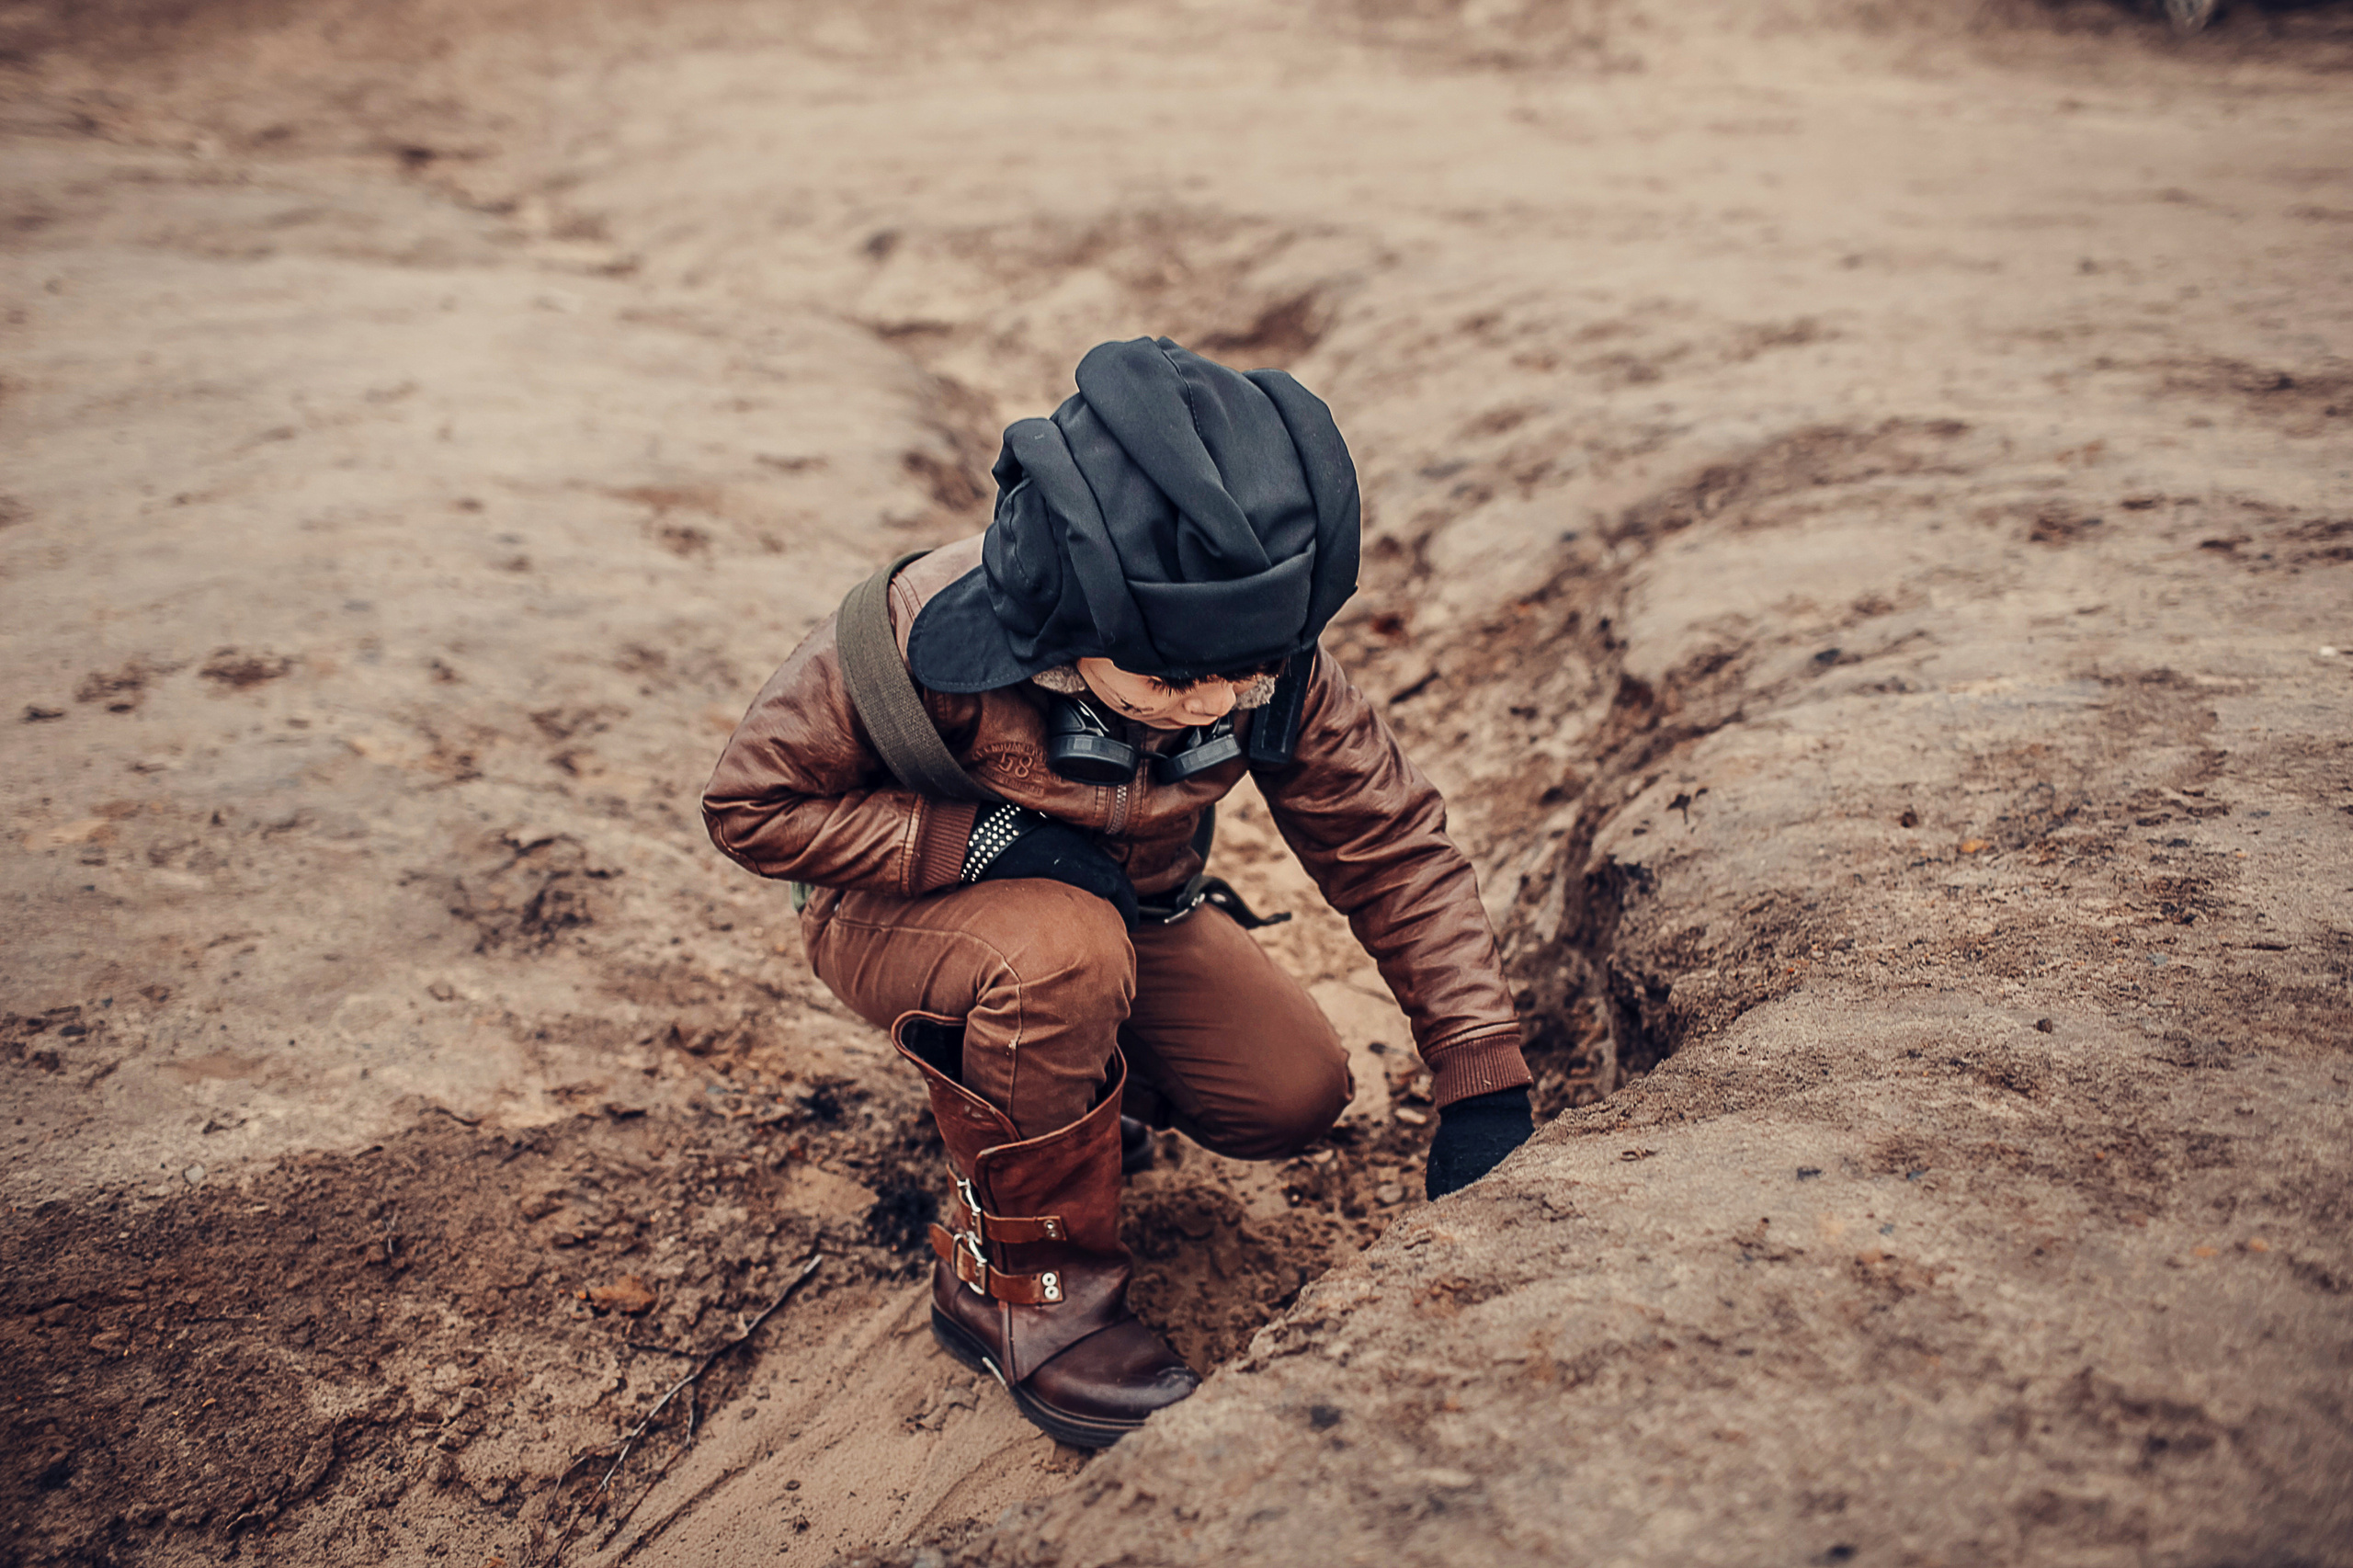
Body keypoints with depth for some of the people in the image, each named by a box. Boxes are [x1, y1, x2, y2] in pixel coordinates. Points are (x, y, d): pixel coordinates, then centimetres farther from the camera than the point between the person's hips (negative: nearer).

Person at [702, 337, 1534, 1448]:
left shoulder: (1273, 667, -24)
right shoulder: (923, 639, -35)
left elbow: (1393, 846, -13)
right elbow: (752, 803, -22)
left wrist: (1484, 1083, -17)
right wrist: (984, 841, -34)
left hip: (1131, 906, 5)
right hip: (901, 905, -4)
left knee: (1294, 1096, -12)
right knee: (1064, 953, -39)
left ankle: (1083, 1075, 20)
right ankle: (1018, 1287, -14)